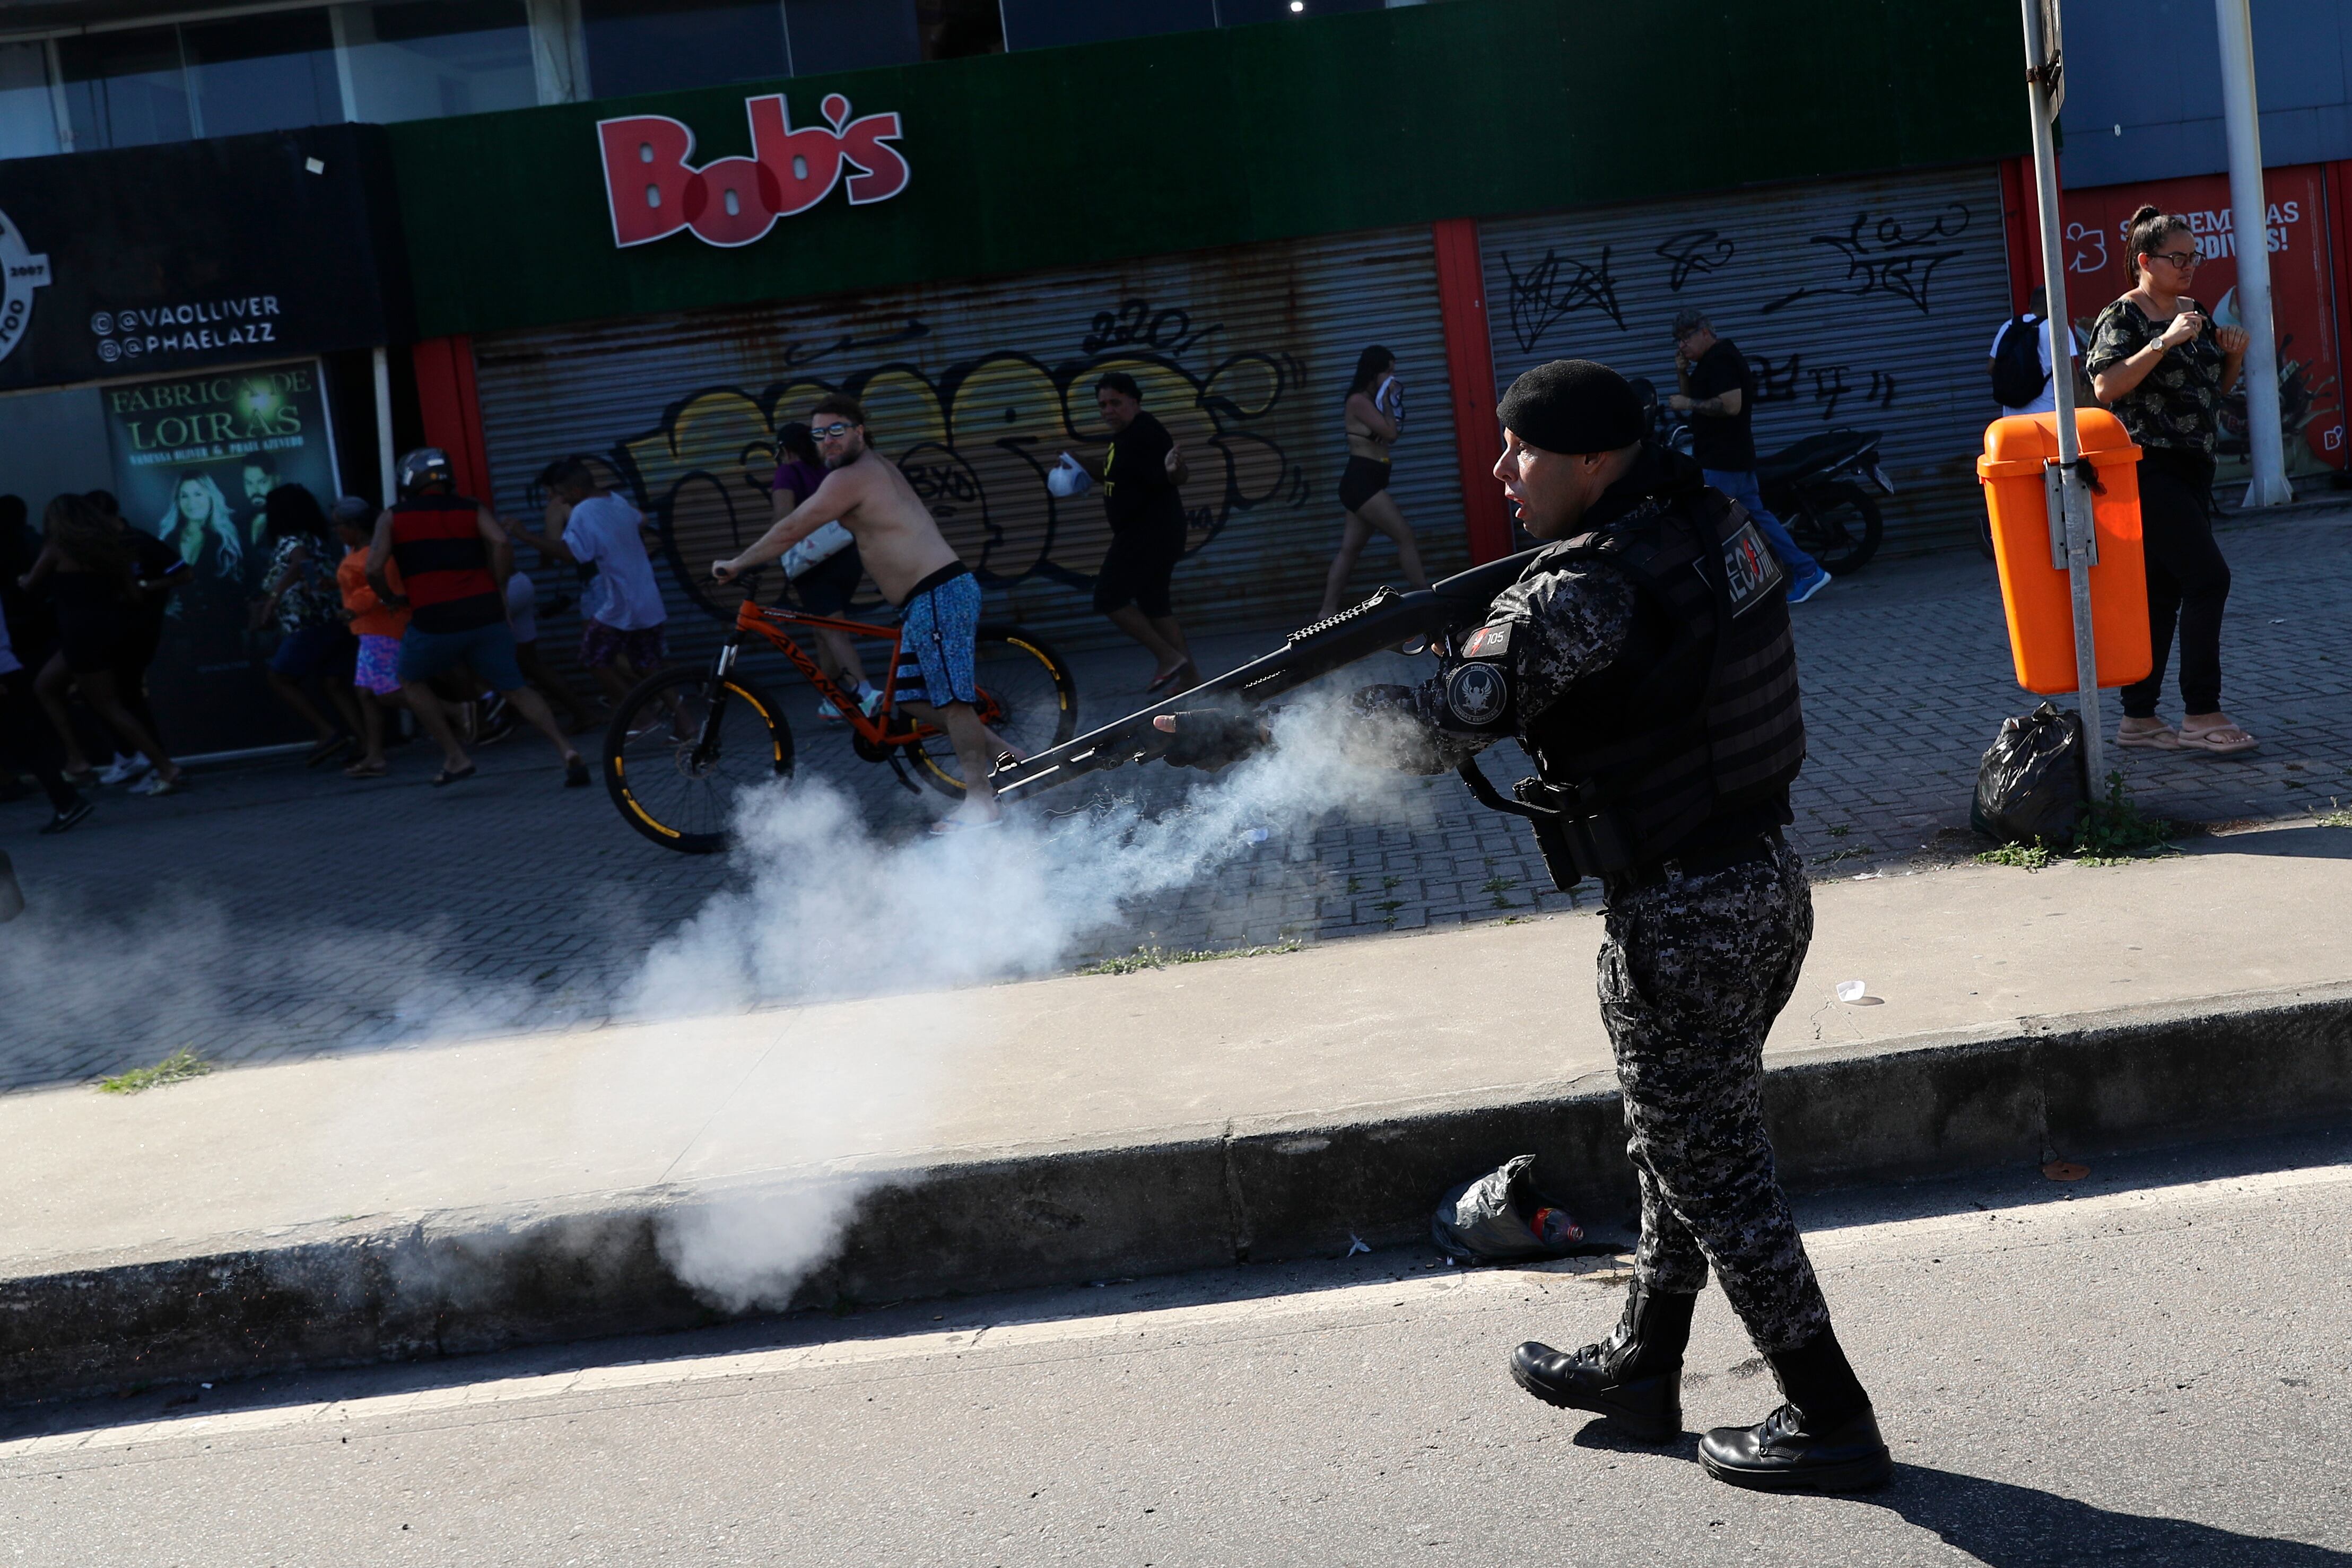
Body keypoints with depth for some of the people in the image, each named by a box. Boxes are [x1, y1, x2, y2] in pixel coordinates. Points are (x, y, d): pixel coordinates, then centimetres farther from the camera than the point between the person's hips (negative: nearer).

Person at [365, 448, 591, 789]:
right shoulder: (472, 509, 13)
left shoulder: (393, 517, 9)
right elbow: (502, 543, -5)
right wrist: (497, 588, 7)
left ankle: (455, 758, 15)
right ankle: (566, 751, -7)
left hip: (434, 620, -2)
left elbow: (374, 569, -3)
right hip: (486, 616, 2)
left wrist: (393, 599, 15)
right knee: (515, 689, 12)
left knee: (412, 683, 24)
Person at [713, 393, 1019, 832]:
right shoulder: (878, 466, 18)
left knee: (951, 699, -8)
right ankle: (1004, 754, 17)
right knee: (913, 697, 12)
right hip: (930, 599, 10)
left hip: (939, 597, -10)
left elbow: (790, 530, -10)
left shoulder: (849, 478, -12)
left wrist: (736, 565, 0)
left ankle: (982, 802, -5)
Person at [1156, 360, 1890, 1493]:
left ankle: (1829, 1420, 17)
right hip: (1768, 881, 9)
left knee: (1715, 1174, 5)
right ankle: (1640, 1368, 38)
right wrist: (1475, 633, 0)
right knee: (1680, 1147, 22)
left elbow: (1440, 728, -27)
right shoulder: (1707, 517, 5)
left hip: (1681, 922, -9)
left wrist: (1235, 736, -22)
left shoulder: (1589, 589, -23)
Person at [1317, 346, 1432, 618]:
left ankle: (1328, 612, 7)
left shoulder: (1370, 401, 18)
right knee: (1406, 536, -10)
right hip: (1361, 482, -10)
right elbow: (1389, 432, -14)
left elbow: (1389, 436, 14)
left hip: (1367, 482, 10)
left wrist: (1390, 400, 5)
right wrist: (1388, 400, -3)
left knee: (1351, 548, 7)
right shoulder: (1359, 400, -11)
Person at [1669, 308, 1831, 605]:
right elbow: (1694, 398, 24)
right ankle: (1807, 571, 13)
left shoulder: (1721, 360, -15)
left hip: (1722, 461, -11)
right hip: (1734, 457, 11)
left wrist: (1688, 403, -20)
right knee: (1756, 515, 12)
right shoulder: (1711, 360, 18)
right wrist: (1682, 373, 7)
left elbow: (1731, 405, -26)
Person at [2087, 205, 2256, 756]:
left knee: (2164, 593, 8)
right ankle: (2201, 714, -8)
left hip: (2194, 468, 8)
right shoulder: (2122, 318, -9)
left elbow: (2219, 388, 24)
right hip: (2150, 468, -8)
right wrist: (2165, 342, -25)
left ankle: (2139, 719, 12)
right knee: (2208, 577, -14)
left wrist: (2234, 354, 4)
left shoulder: (2194, 313, 15)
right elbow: (2106, 386, -23)